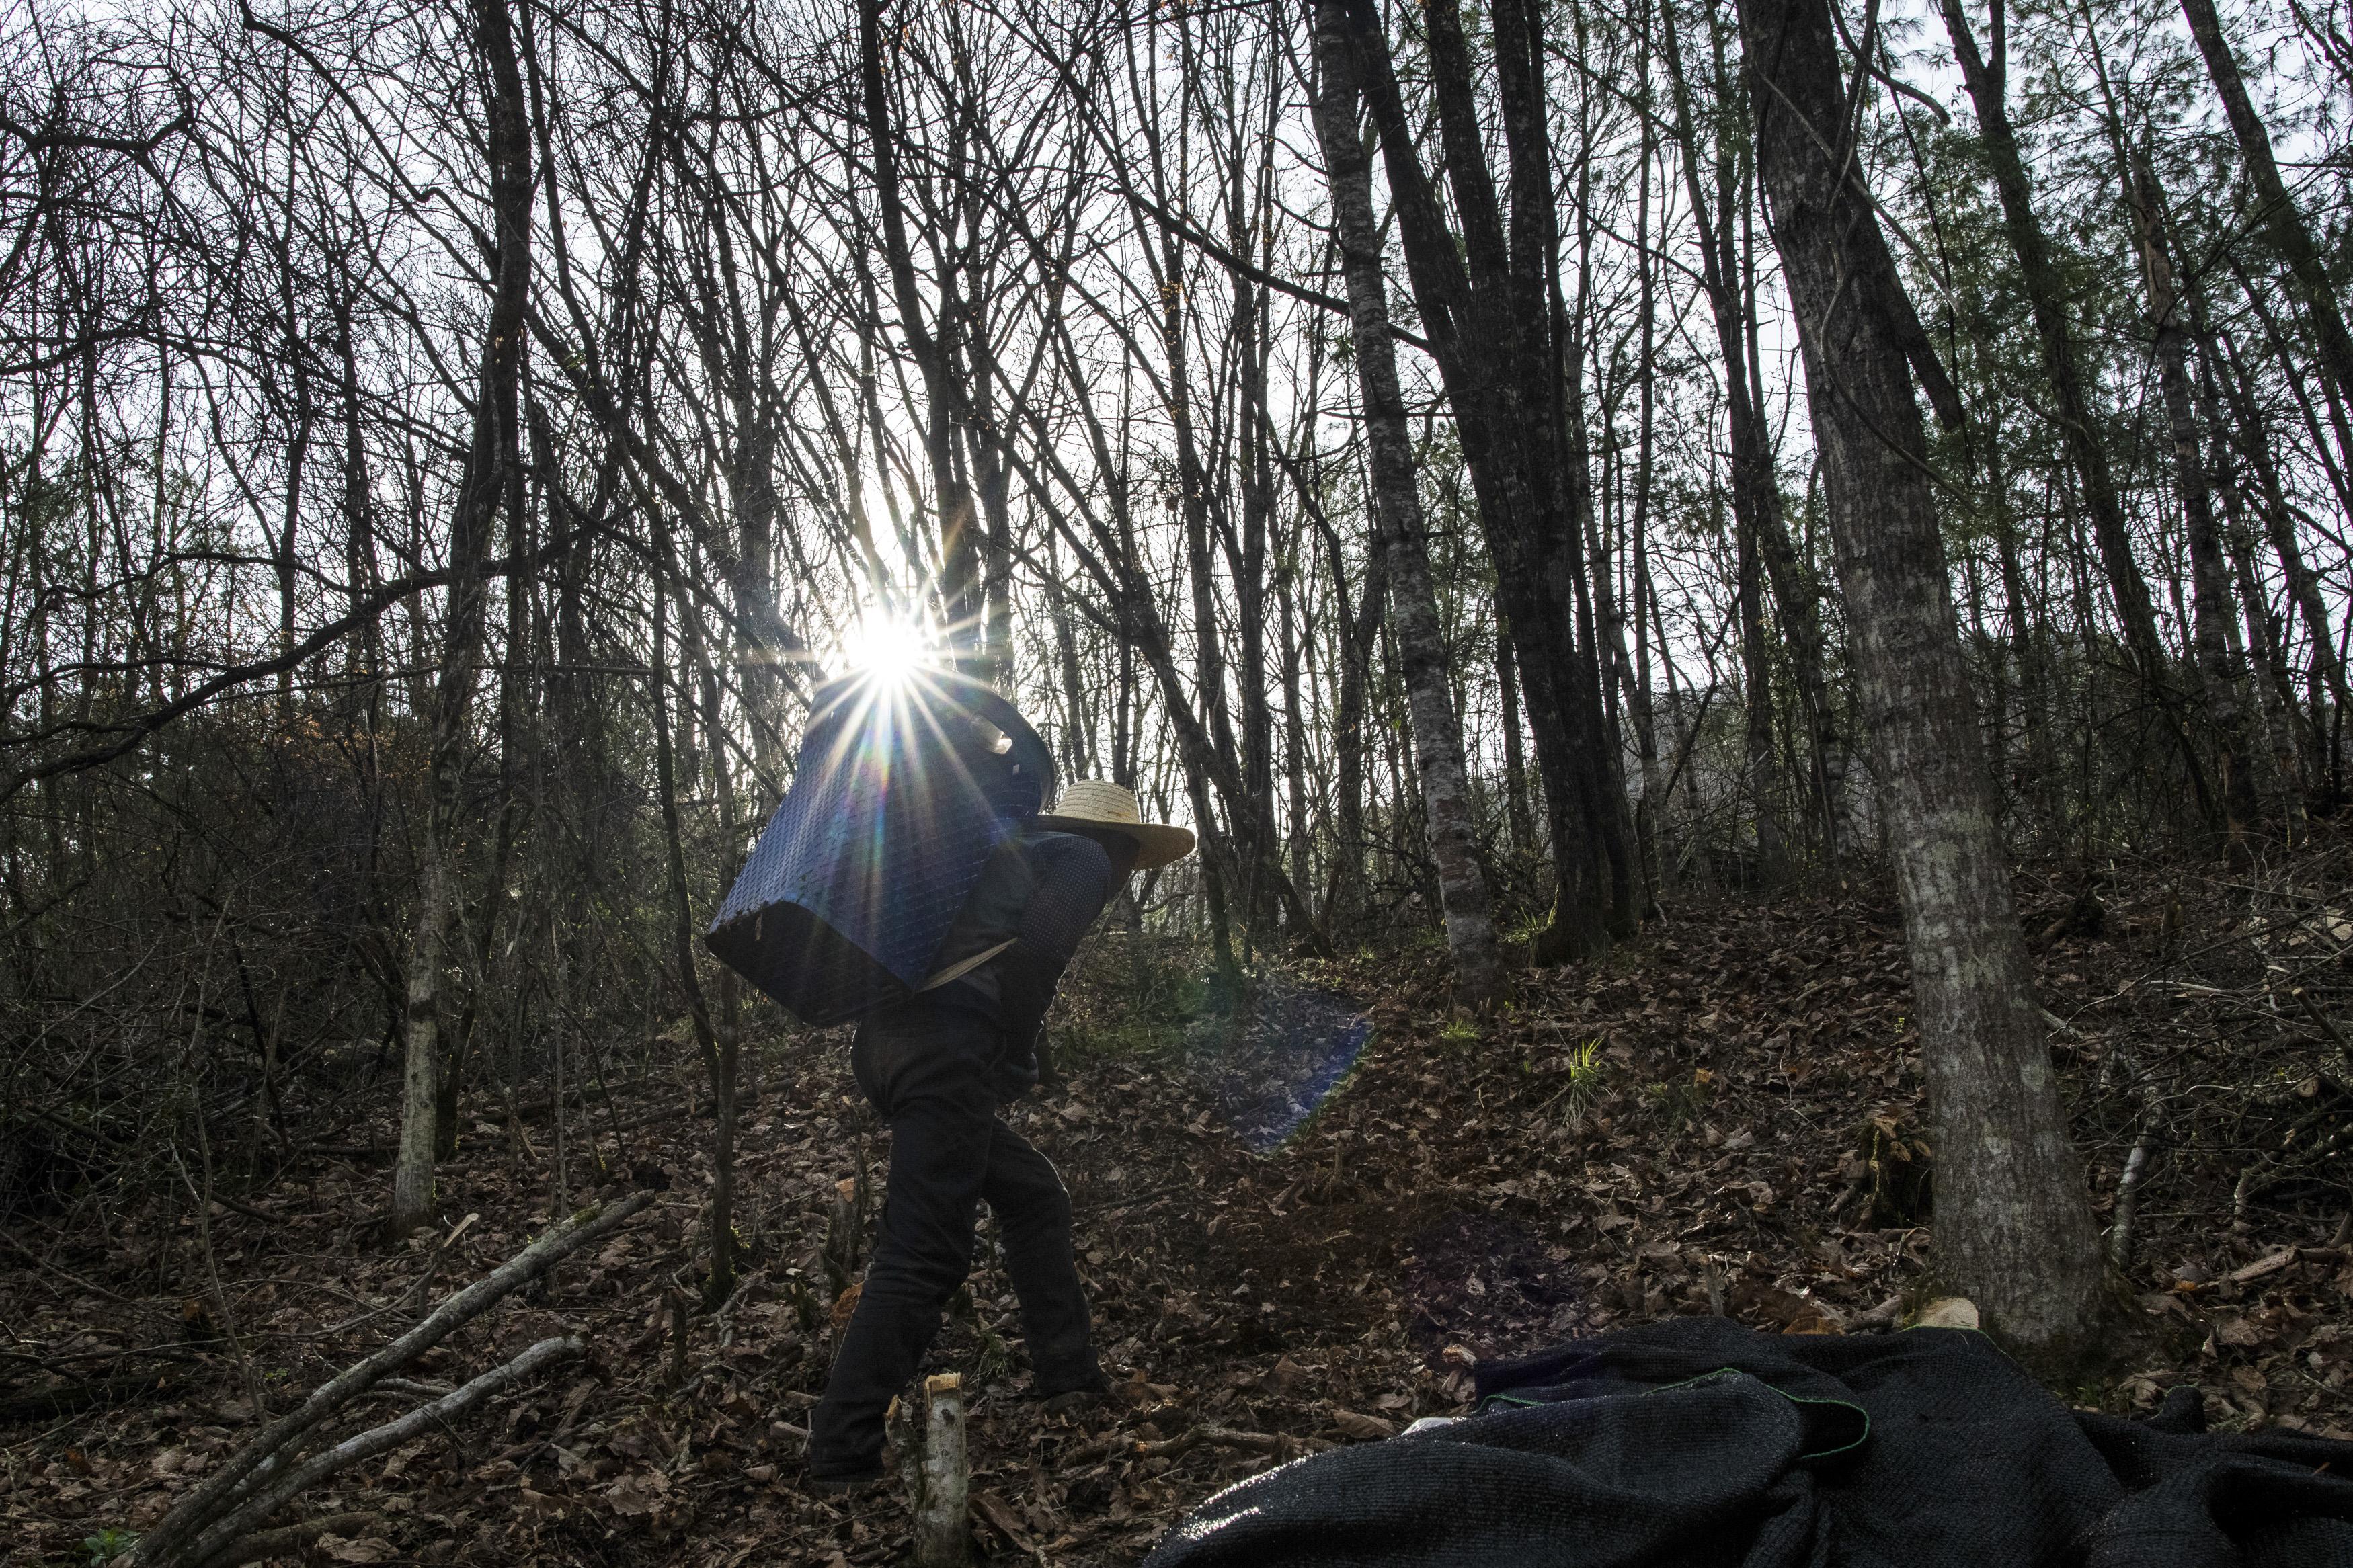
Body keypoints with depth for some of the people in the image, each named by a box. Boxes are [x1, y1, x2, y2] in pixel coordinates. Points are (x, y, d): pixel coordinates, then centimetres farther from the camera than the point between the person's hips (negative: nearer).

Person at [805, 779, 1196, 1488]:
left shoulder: (1011, 851, 30)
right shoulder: (1085, 859, 7)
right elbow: (1030, 956, -6)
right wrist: (1015, 1069, 3)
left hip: (884, 1037, 9)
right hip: (946, 1049, -9)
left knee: (1031, 1193, 19)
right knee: (924, 1255, -8)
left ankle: (1069, 1378, 24)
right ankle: (843, 1459, -9)